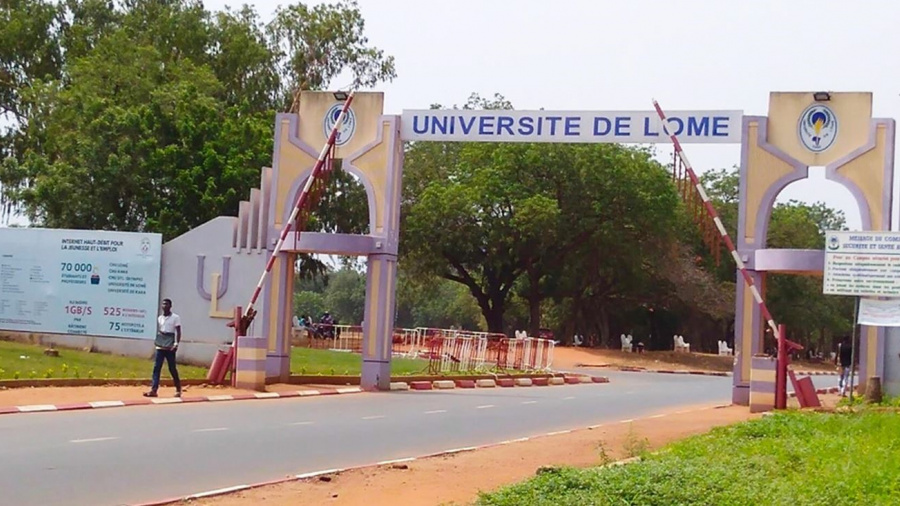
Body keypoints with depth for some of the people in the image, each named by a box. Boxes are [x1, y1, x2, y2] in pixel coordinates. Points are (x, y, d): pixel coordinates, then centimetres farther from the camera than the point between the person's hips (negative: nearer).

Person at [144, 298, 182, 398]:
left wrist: (177, 343, -19)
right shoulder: (159, 318, 14)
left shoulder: (175, 318, -2)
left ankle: (178, 389, 16)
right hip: (160, 347, 5)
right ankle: (153, 390, -9)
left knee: (172, 368, 2)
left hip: (170, 347, -5)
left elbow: (178, 332, -7)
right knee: (156, 368, -4)